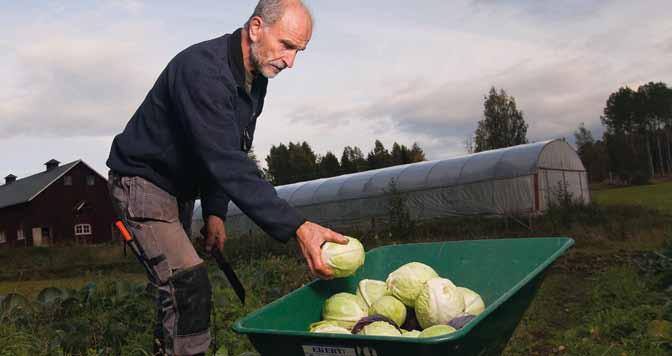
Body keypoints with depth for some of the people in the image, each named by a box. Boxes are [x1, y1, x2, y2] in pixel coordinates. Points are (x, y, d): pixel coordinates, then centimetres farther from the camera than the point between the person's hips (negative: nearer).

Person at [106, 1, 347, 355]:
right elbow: (226, 162, -40)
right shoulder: (202, 69, -31)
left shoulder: (256, 78, -1)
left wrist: (215, 211, 0)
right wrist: (295, 227, -45)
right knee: (188, 285, -19)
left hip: (181, 188, 9)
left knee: (177, 283, 15)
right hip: (142, 180, -9)